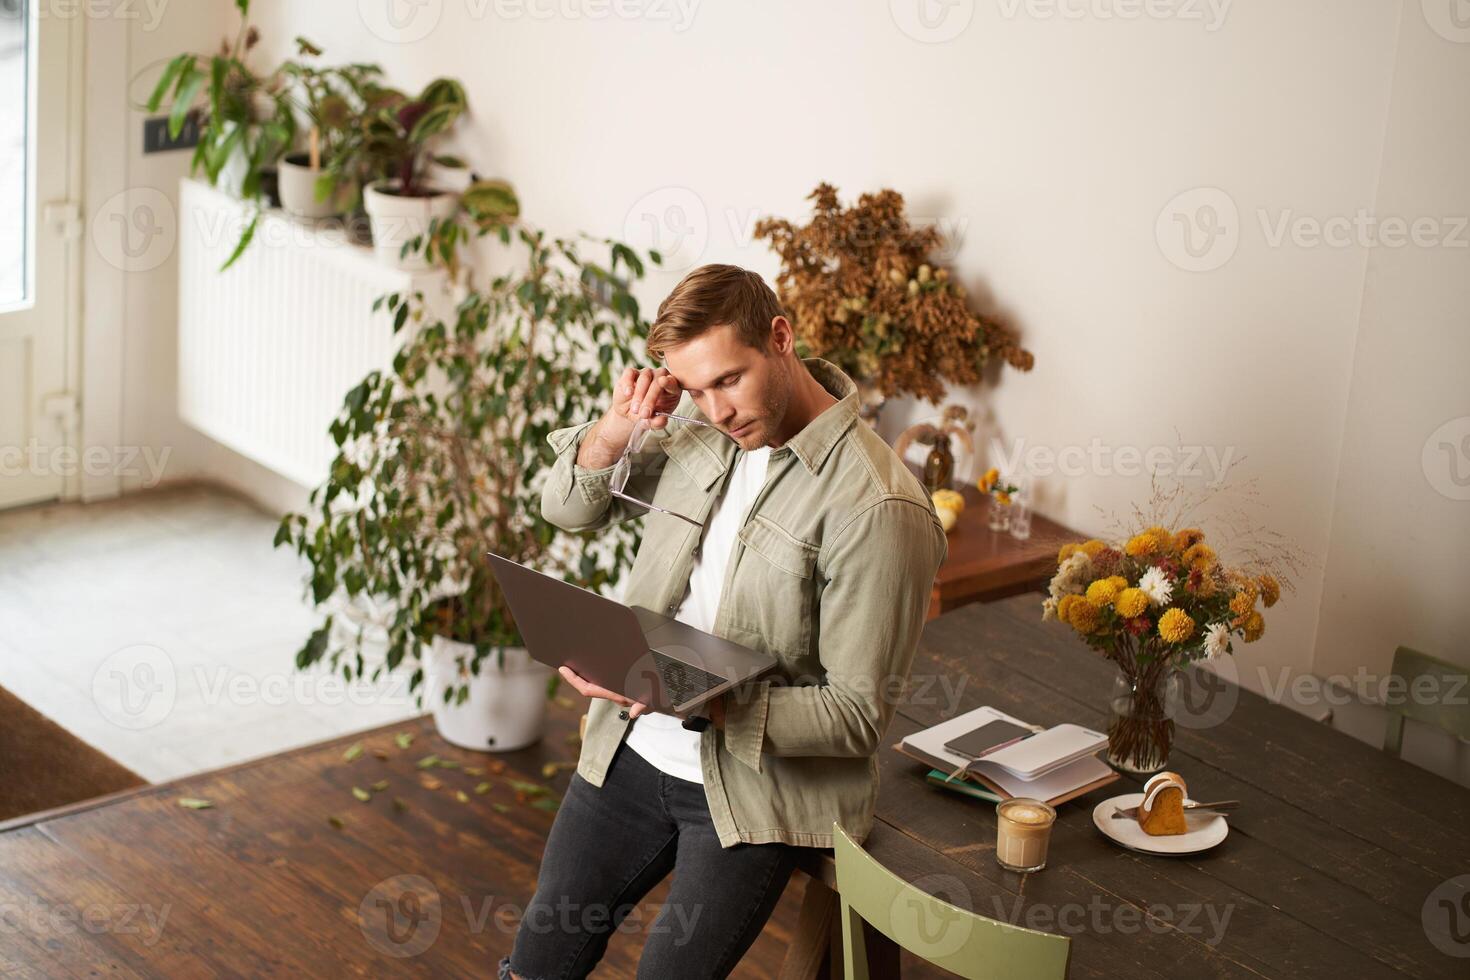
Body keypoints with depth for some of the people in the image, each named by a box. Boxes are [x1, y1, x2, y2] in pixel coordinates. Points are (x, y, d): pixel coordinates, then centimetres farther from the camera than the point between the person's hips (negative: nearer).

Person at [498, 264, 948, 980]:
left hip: (754, 784, -6)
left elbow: (858, 715, -20)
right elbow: (569, 508, 13)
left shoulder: (875, 505, -22)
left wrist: (708, 705, -31)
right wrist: (614, 431, -8)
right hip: (632, 752, 6)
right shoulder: (695, 428, 0)